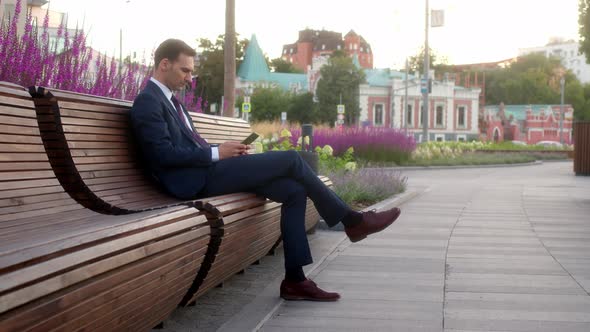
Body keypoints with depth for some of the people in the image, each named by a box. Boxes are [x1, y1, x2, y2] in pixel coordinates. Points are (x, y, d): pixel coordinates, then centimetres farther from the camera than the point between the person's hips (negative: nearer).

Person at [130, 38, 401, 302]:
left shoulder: (168, 100, 21)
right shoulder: (148, 102, -9)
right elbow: (164, 154, -19)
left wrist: (225, 152, 4)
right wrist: (217, 153, -15)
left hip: (206, 171, 10)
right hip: (197, 179, -10)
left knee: (294, 190, -3)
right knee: (291, 160, -11)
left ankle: (295, 279, -5)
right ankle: (352, 220, 3)